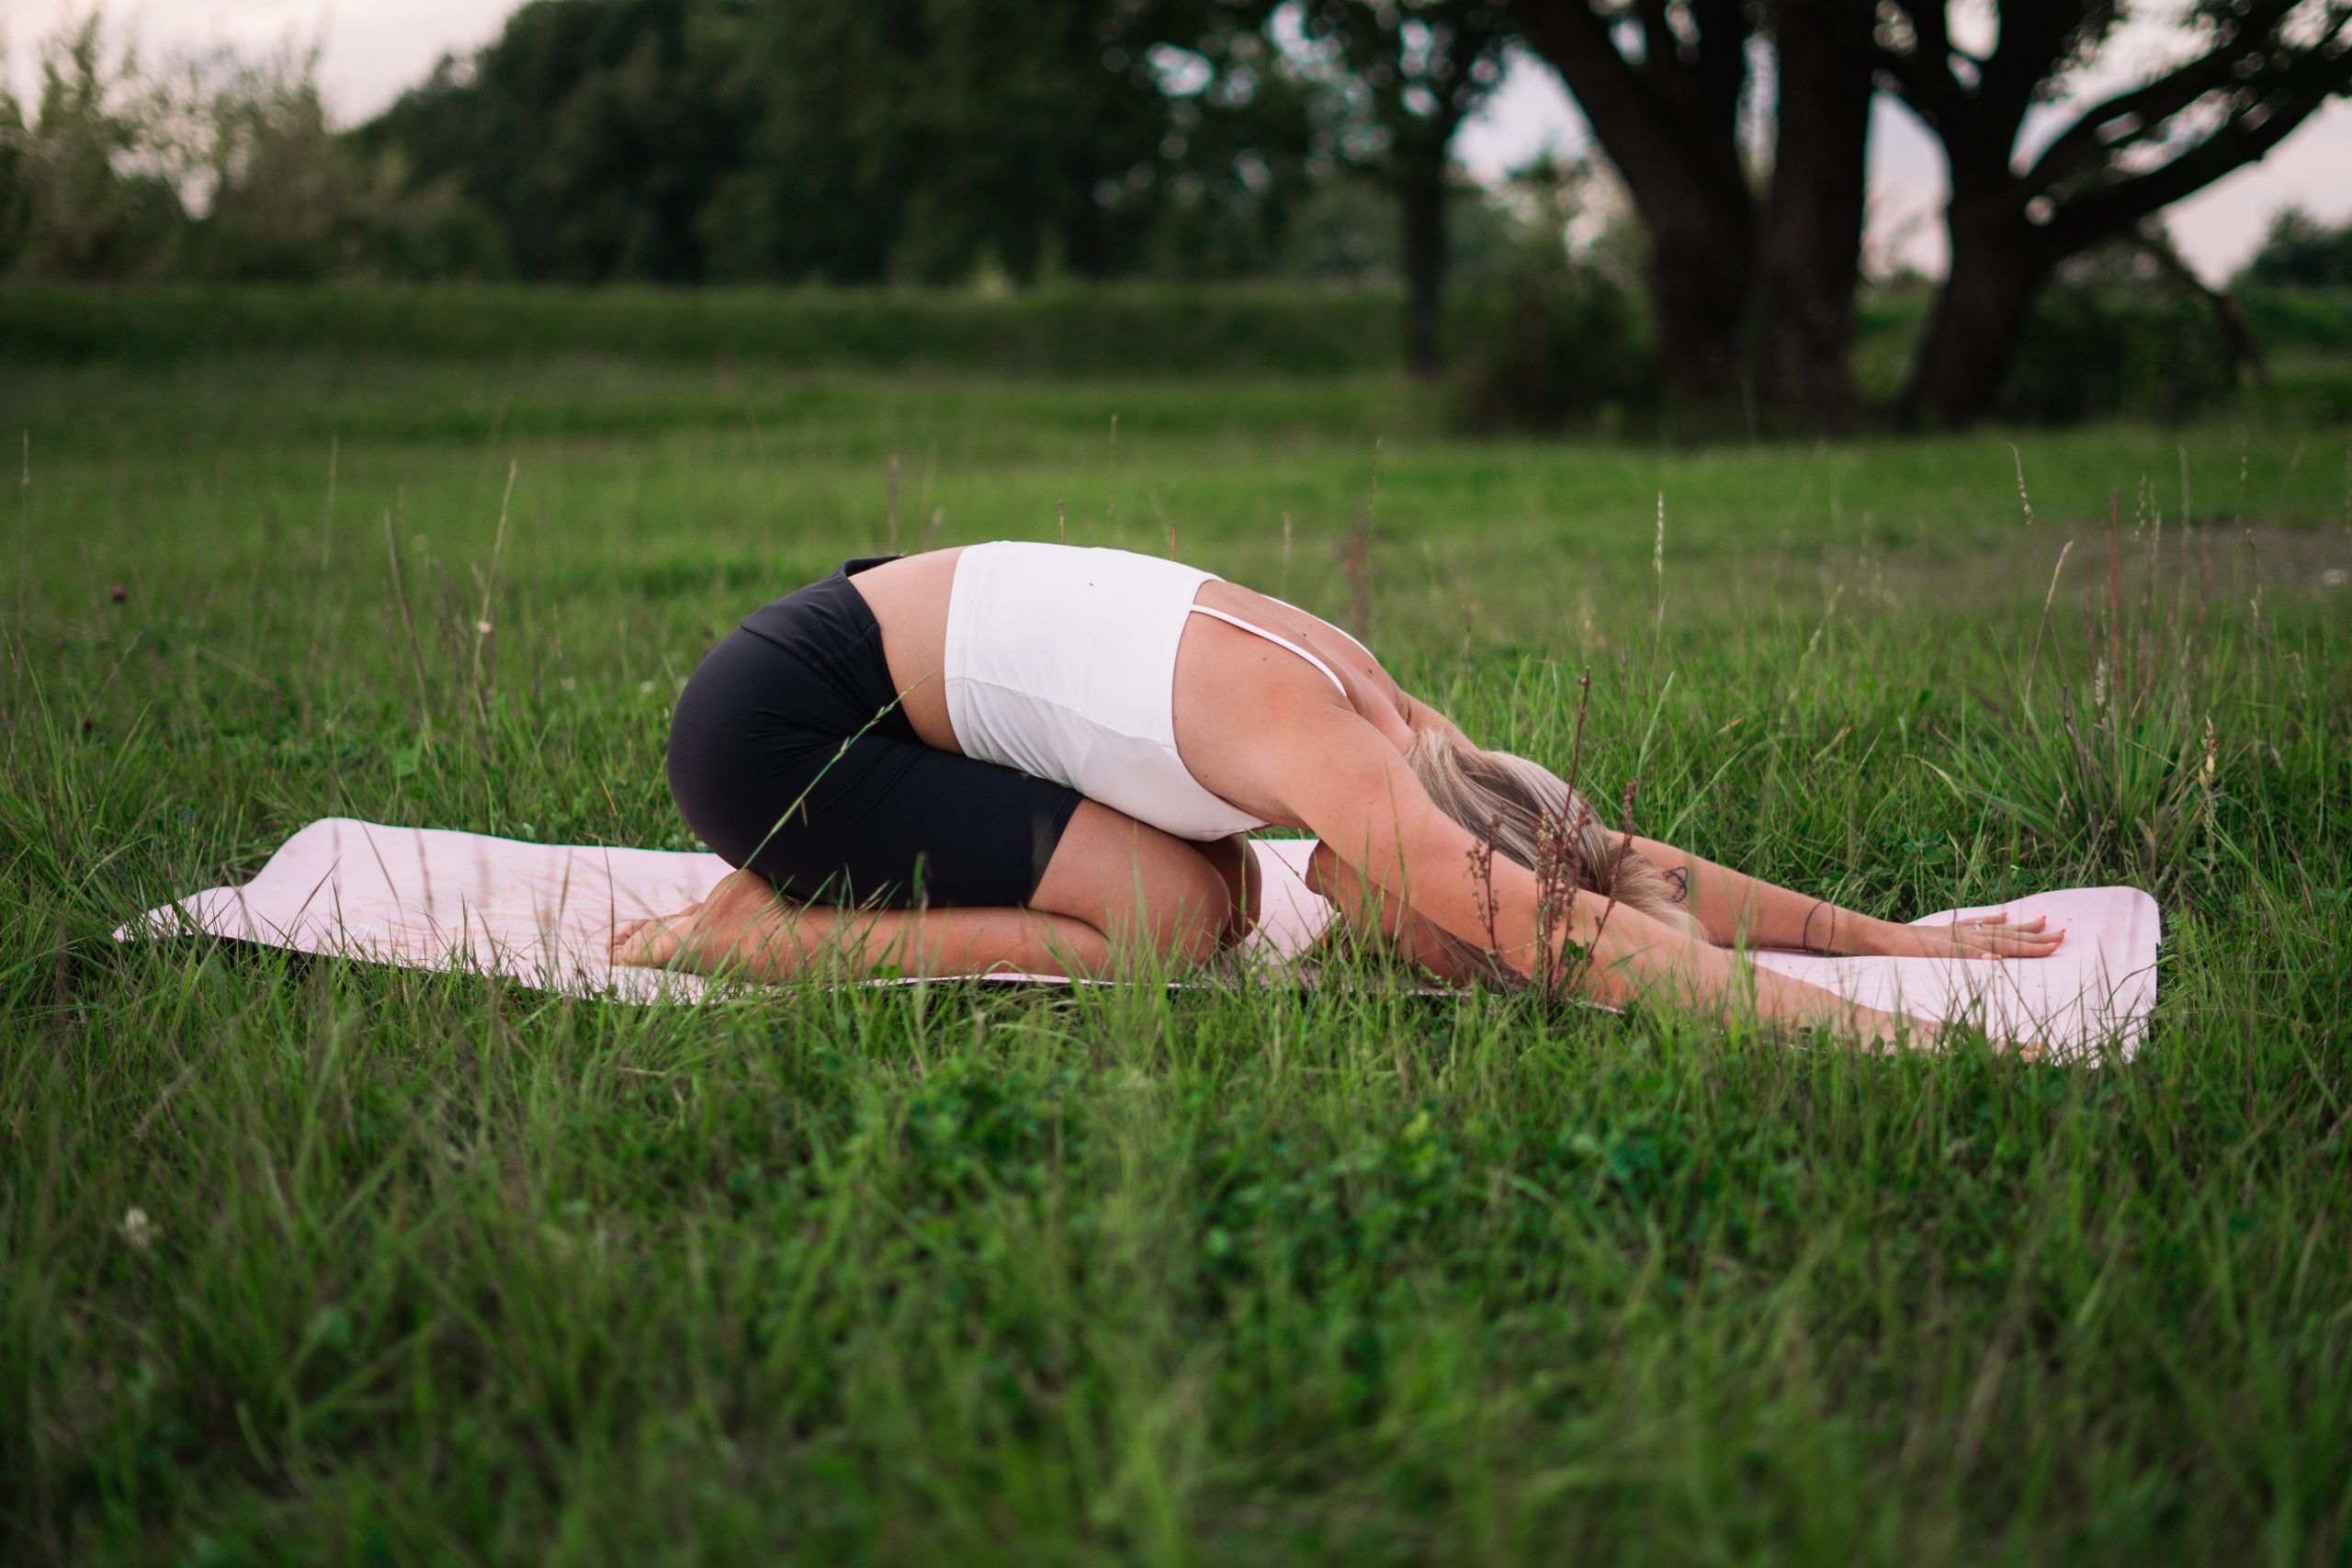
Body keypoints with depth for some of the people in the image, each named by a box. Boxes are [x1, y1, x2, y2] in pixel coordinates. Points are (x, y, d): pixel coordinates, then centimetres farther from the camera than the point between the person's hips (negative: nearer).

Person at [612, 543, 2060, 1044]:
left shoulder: (1391, 722, -1)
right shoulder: (1333, 761, -27)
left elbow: (1622, 856, 6)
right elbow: (1573, 933, -35)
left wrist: (1891, 935, 5)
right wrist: (1870, 1032, -35)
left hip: (878, 662, 9)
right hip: (777, 724, -9)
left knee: (1214, 894, 4)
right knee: (1171, 922, -15)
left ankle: (816, 890, 14)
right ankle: (749, 938, -6)